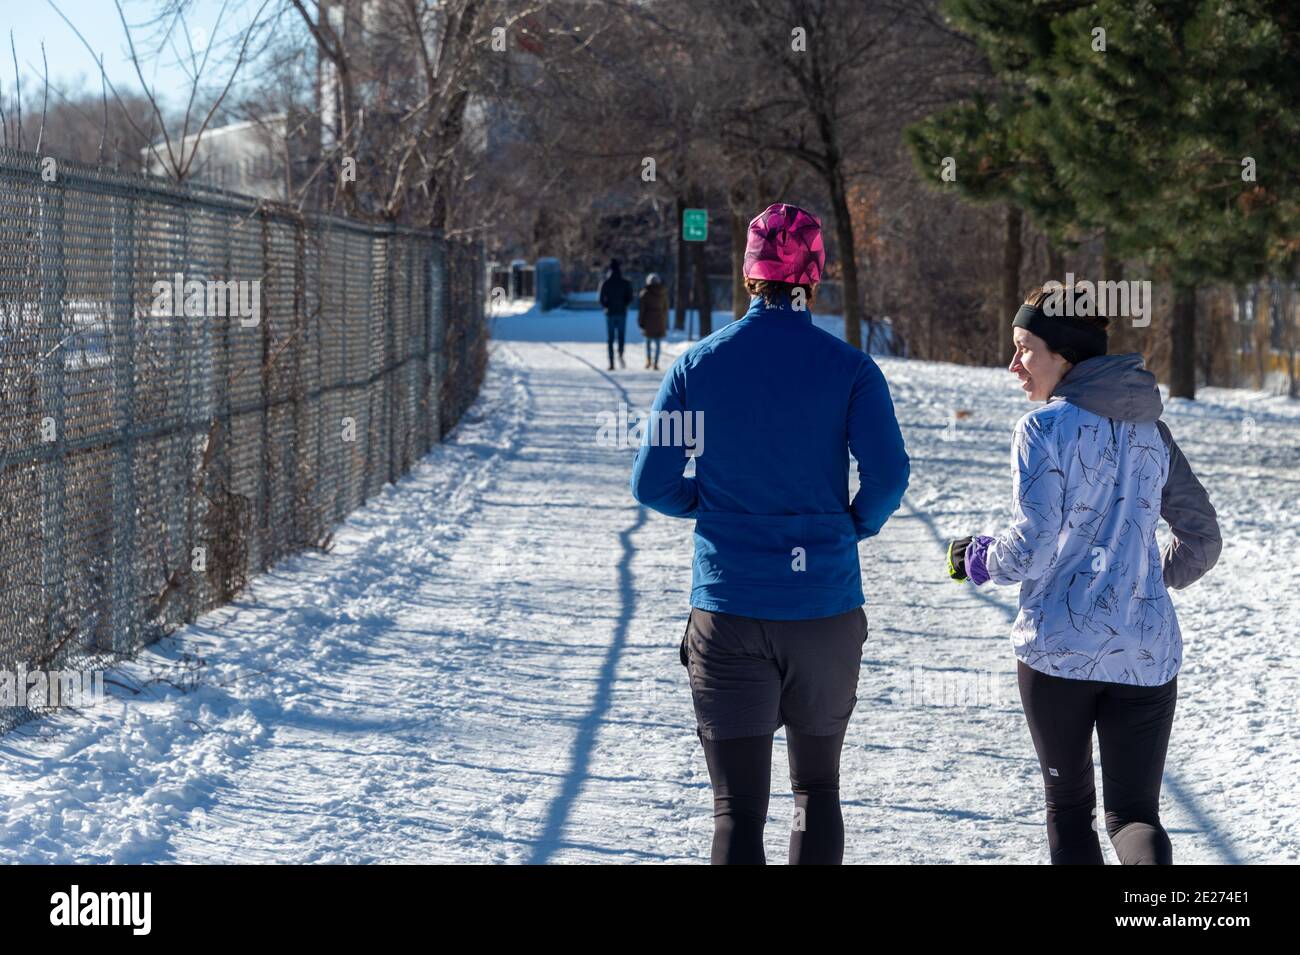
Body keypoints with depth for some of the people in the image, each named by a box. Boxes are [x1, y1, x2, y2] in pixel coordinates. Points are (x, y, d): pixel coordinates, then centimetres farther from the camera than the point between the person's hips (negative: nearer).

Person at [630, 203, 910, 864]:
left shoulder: (695, 364, -1)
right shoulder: (849, 368, -4)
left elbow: (651, 484, -1)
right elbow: (887, 474, -14)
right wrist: (857, 526, 6)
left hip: (727, 608, 0)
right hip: (827, 607, 0)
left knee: (738, 809, 1)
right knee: (817, 789, 19)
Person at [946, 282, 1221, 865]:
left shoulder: (1044, 428, -7)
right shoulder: (1151, 430, 12)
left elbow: (1031, 548, -14)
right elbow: (1201, 541, 16)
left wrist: (979, 561, 6)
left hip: (1057, 647, -4)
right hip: (1147, 653, 4)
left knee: (1068, 805, 14)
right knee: (1134, 812, 8)